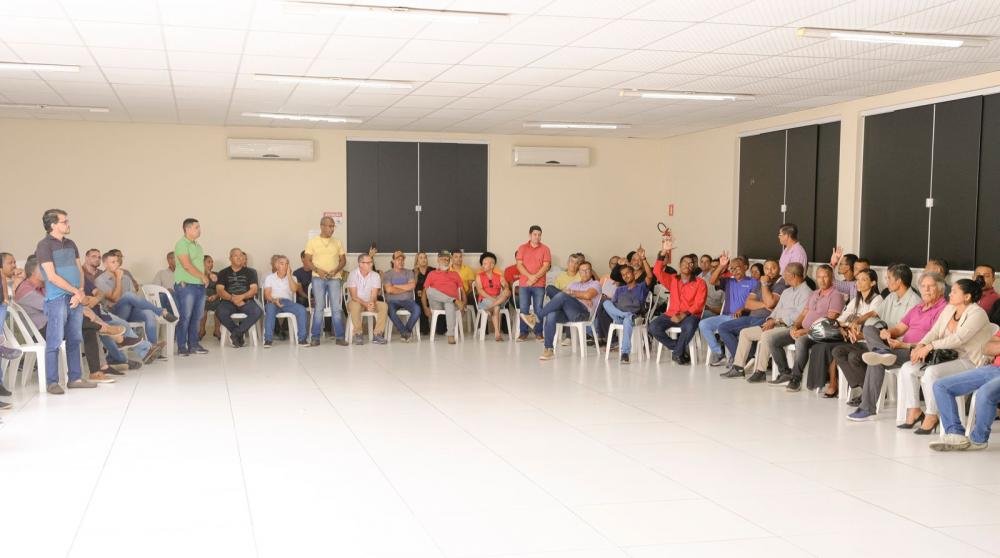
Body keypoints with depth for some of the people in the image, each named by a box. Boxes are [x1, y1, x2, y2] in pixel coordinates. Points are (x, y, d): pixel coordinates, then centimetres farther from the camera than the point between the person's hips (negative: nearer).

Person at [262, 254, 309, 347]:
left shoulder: (292, 278, 19)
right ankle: (268, 339, -38)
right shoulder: (269, 278, 14)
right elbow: (267, 294, 0)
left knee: (302, 309, -29)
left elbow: (294, 289, -3)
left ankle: (302, 338, -26)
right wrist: (274, 300, -22)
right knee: (270, 308, -39)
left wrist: (289, 275, -2)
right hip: (273, 302, -2)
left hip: (288, 302, 2)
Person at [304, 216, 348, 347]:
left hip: (335, 278, 2)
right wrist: (318, 270, -15)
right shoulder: (312, 242, 4)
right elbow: (308, 260, 1)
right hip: (318, 278, -2)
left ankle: (339, 337, 3)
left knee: (337, 307, -1)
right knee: (319, 307, -3)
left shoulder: (338, 242, 11)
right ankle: (315, 337, 3)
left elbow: (343, 260, 10)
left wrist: (336, 270, -9)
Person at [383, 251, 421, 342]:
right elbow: (388, 289, -9)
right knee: (390, 310, -37)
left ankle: (405, 332, -16)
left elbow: (412, 286, -4)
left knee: (417, 309, -30)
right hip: (392, 301, -2)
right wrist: (406, 288, -2)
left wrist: (395, 286, -3)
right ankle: (406, 332, -24)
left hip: (407, 300, 2)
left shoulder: (409, 272, 15)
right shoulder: (387, 274, 8)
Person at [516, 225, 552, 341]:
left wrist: (535, 277, -13)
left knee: (538, 309, 0)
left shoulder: (545, 249, 5)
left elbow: (546, 266, -3)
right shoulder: (522, 248, 7)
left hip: (539, 285, 0)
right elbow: (519, 265, -1)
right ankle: (523, 333, 5)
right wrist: (530, 276, -14)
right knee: (524, 309, -1)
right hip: (524, 284, 1)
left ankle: (538, 333, 6)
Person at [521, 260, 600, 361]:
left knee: (562, 296, -33)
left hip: (583, 312, -4)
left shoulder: (595, 284, 17)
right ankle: (549, 350, -34)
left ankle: (537, 317, -31)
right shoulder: (573, 284, 33)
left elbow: (588, 295, -4)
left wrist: (571, 293, 9)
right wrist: (582, 298, -2)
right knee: (551, 316, -33)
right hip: (566, 312, 5)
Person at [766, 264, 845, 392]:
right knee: (774, 340, -6)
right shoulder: (813, 294, 21)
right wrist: (795, 326, -1)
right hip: (803, 330, 8)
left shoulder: (835, 295, -5)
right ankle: (785, 373, 1)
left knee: (801, 341, -39)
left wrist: (806, 330, -19)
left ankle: (796, 378, -27)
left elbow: (830, 321, -15)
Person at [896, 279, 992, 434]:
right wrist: (920, 346, -12)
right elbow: (934, 332, 8)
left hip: (968, 362, -9)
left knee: (931, 372, -33)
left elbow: (959, 338, -24)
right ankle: (914, 411, -2)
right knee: (907, 368, -9)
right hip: (947, 357, 9)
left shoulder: (977, 314, -13)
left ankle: (931, 417, -19)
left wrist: (930, 346, -26)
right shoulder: (949, 309, 13)